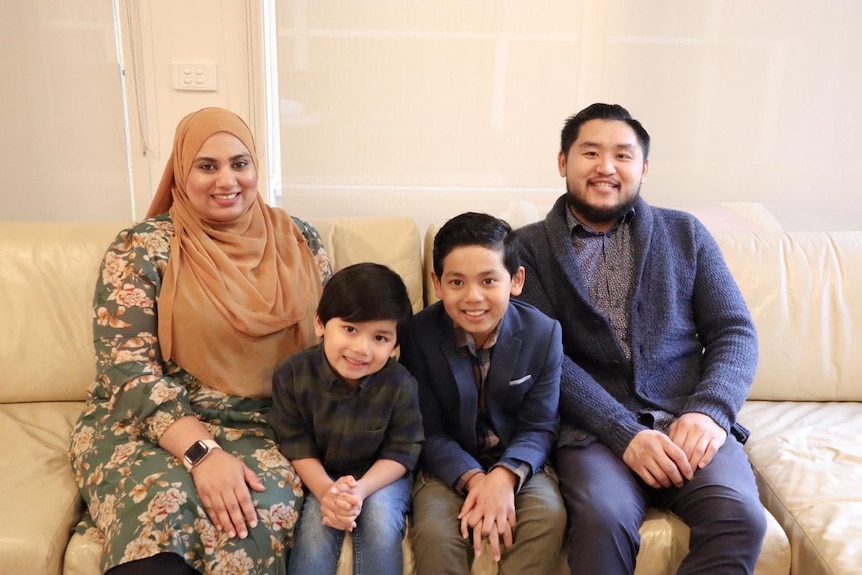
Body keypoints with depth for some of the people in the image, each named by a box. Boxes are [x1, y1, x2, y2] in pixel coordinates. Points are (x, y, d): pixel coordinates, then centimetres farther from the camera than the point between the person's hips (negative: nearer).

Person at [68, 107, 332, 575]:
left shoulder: (298, 241, 5)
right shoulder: (141, 249, -3)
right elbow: (127, 368, -10)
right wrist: (202, 451, -23)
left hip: (266, 429, 2)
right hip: (146, 425, -1)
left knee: (261, 513, -30)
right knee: (161, 504, -33)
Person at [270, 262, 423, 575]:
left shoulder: (400, 384, -22)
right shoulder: (292, 374, -19)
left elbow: (402, 452, -13)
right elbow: (296, 444, -11)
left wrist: (360, 490, -30)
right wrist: (325, 490, -27)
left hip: (381, 476, 0)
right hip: (319, 476, 1)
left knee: (379, 515, -27)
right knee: (316, 521, -24)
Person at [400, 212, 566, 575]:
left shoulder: (543, 333, -10)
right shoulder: (417, 335, -14)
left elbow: (539, 428, -8)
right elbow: (430, 432, -10)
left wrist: (505, 476, -27)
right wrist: (473, 479, -27)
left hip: (516, 463, 1)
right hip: (449, 465, -1)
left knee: (548, 516, -26)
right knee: (433, 530, -28)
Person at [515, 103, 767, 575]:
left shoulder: (685, 233, 15)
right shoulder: (529, 247, 6)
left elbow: (735, 330, 9)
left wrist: (709, 410, -10)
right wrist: (624, 433, -15)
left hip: (689, 421, 3)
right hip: (594, 429, -2)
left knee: (741, 517, -26)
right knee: (604, 519, -32)